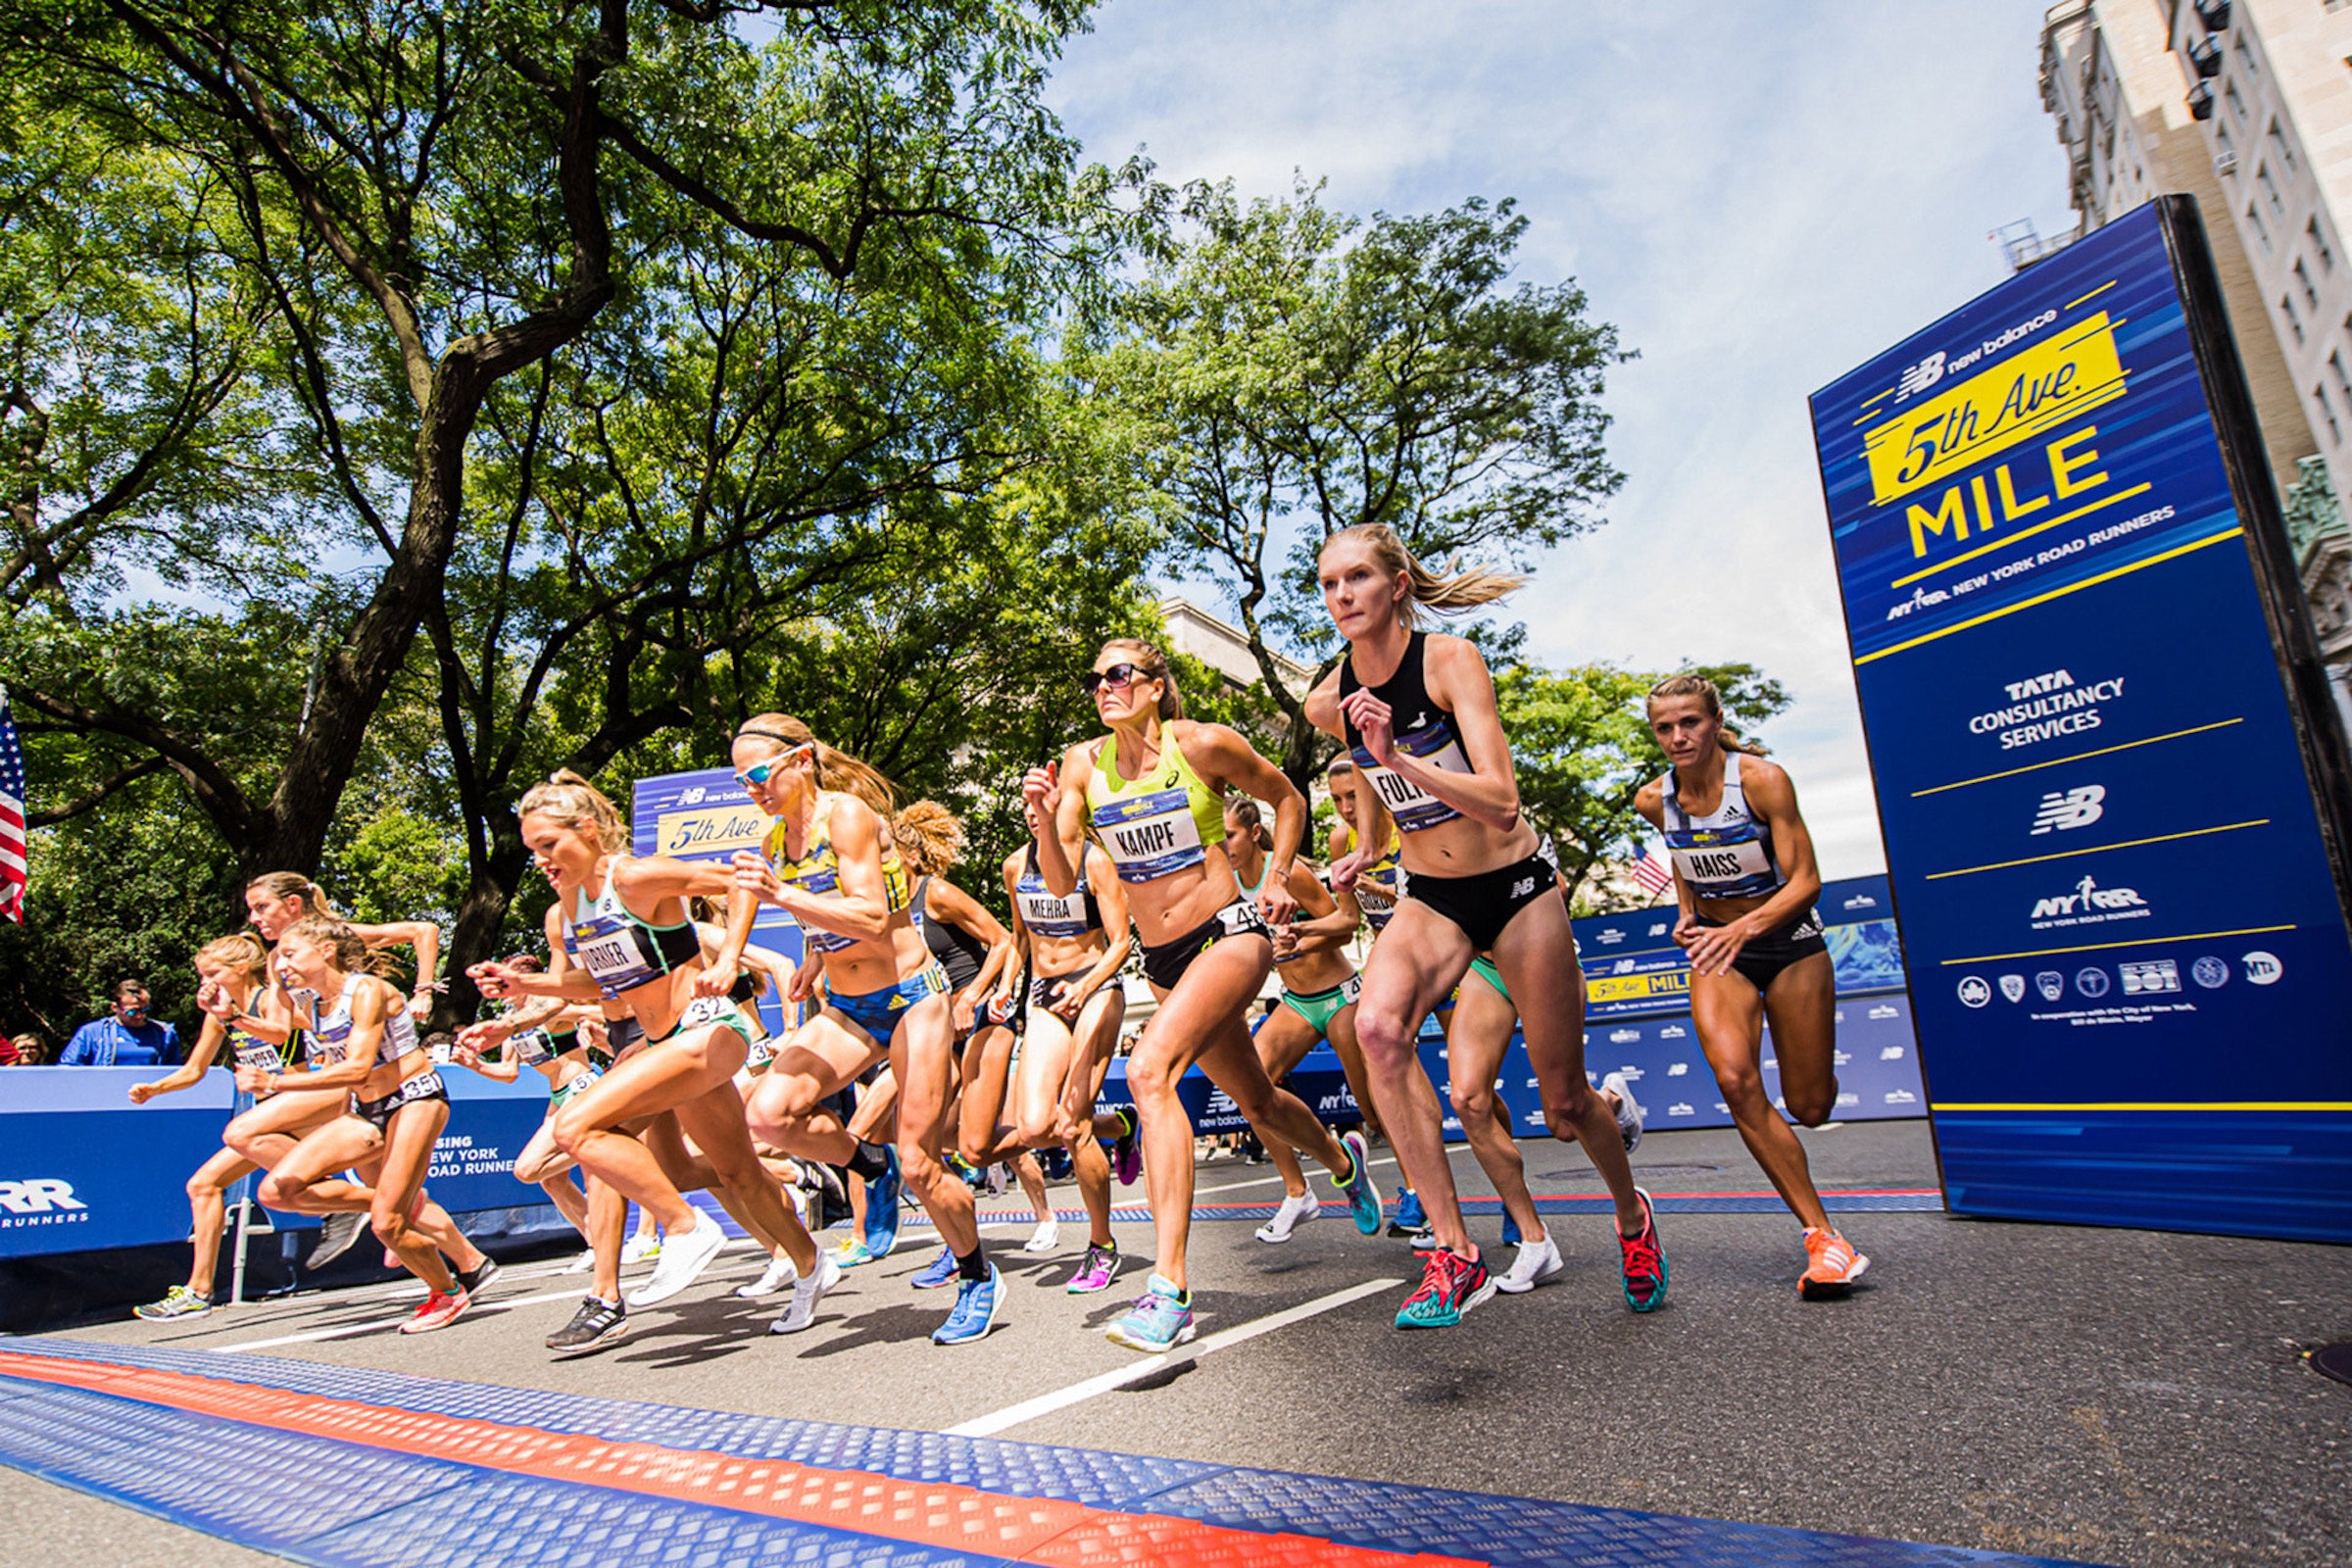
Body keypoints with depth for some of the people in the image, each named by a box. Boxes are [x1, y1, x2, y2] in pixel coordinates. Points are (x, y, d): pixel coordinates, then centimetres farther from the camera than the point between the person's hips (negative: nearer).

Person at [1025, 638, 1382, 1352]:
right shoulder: (1083, 765, 0)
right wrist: (1045, 817, -20)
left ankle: (1168, 1287, -24)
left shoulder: (1203, 745, -9)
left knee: (1148, 1071, -27)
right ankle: (1343, 1161, 51)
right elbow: (1062, 884, -4)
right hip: (1162, 958, 6)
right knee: (1256, 1102, 19)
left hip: (1230, 933, -5)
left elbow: (1288, 799, 7)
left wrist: (1275, 882, -1)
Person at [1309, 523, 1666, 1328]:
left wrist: (1397, 757, -38)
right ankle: (1454, 1253, -19)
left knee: (1565, 1102, 6)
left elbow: (1501, 804, -28)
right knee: (1378, 1025, -29)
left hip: (1514, 887, -3)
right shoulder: (1328, 702, -5)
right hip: (1429, 898, 3)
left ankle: (1631, 1213, 41)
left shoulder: (1450, 660, -18)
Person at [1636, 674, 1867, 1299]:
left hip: (1788, 939, -2)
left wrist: (1745, 927, -36)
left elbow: (1805, 880, -21)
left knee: (1811, 1108, 5)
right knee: (1736, 1081, -22)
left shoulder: (1762, 779, -19)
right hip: (1716, 948, 2)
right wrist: (1687, 913, 1)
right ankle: (1823, 1237, -12)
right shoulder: (1655, 799, -6)